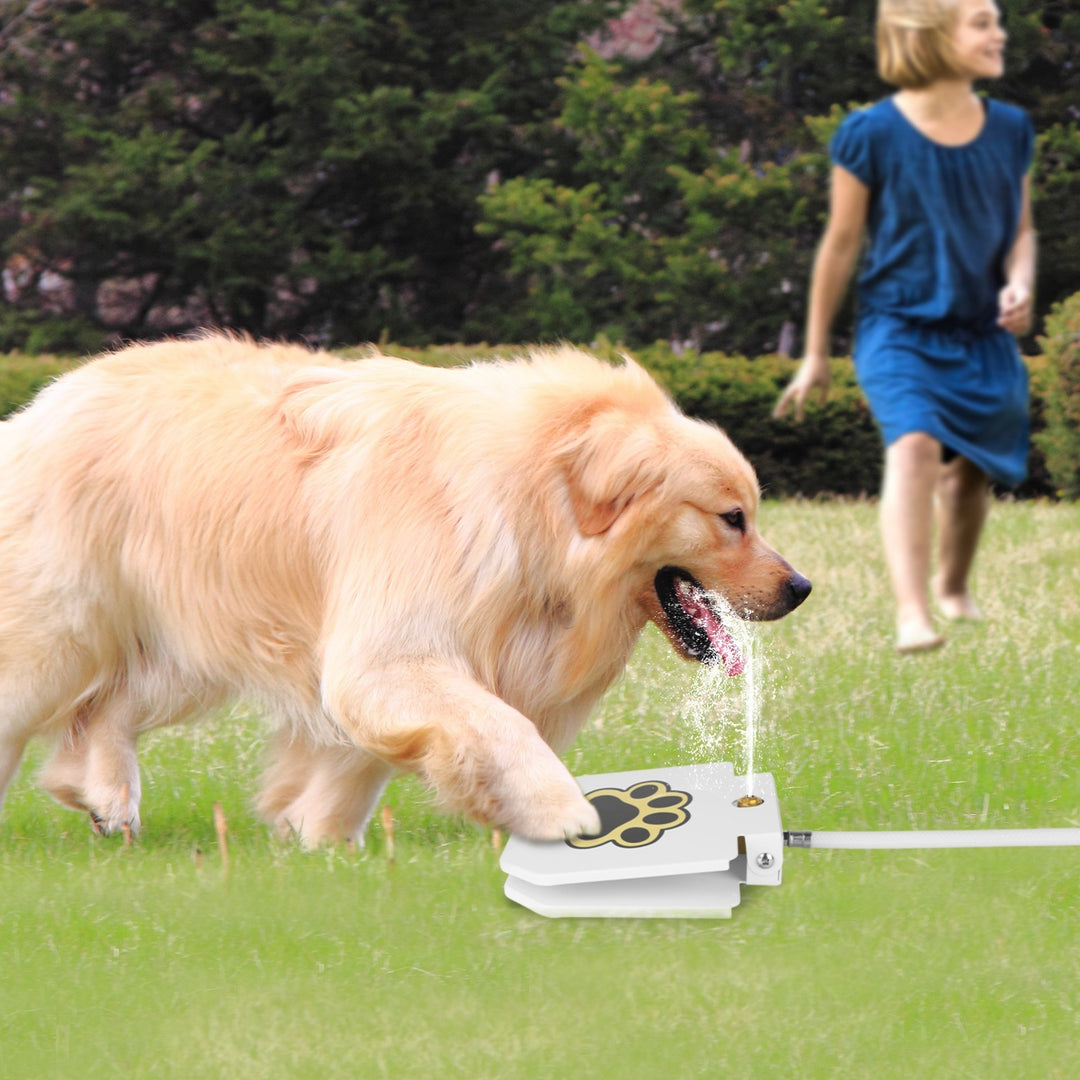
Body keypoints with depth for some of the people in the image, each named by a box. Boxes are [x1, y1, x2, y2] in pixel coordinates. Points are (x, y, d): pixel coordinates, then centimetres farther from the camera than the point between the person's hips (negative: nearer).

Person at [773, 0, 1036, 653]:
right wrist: (816, 354, 5)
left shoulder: (1009, 131, 2)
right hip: (899, 326, -5)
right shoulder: (873, 135, -10)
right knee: (915, 444, -27)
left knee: (972, 469, 14)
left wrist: (1020, 284, -12)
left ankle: (953, 586, 44)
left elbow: (1021, 231, 12)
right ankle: (912, 613, -36)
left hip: (984, 337, 5)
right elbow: (842, 243, -1)